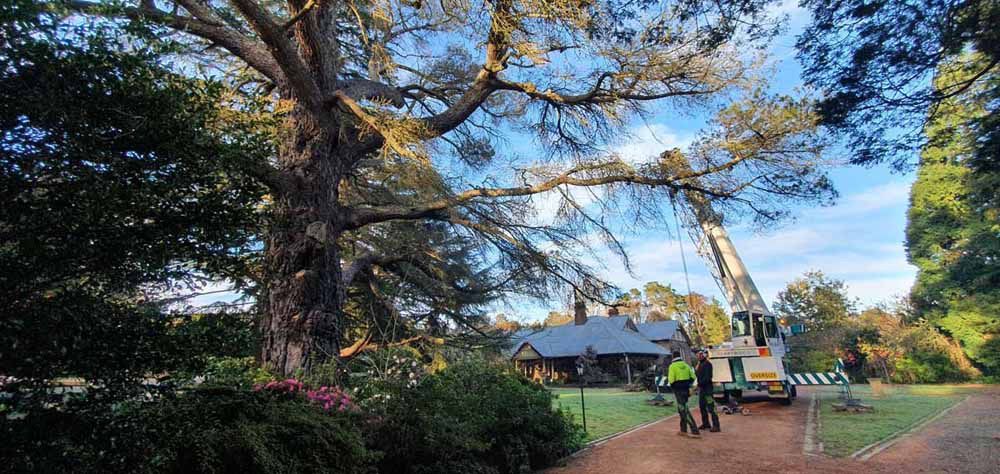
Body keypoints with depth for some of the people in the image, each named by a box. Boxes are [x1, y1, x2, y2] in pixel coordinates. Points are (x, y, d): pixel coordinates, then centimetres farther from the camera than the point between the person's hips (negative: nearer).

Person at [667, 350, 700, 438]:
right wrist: (687, 384, 17)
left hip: (678, 390, -7)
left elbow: (671, 380, -16)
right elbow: (693, 377, 7)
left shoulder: (672, 366, -10)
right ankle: (683, 430, 24)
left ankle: (695, 432, -8)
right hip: (686, 389, 8)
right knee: (681, 409, 19)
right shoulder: (686, 365, 9)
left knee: (685, 411, -5)